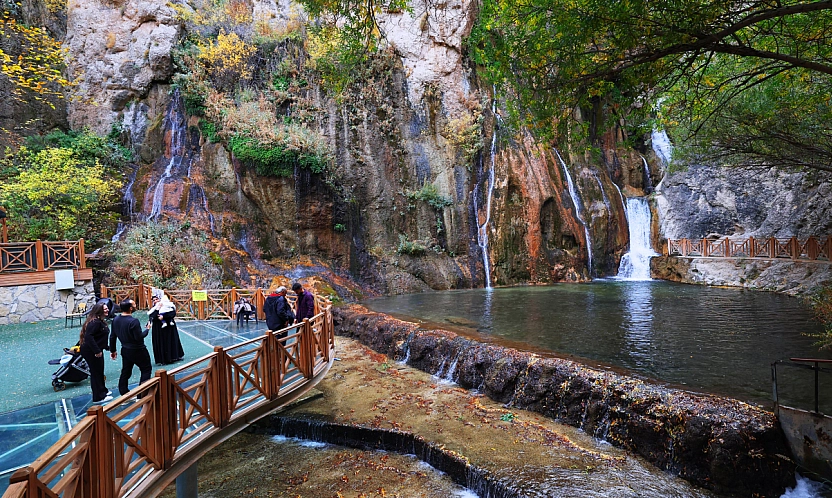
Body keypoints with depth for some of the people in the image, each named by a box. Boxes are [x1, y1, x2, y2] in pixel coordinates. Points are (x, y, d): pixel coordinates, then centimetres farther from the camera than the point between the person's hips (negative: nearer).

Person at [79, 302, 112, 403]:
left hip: (96, 350, 10)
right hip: (90, 351, -10)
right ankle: (99, 397, 8)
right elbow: (88, 336, -30)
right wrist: (97, 351, -28)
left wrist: (105, 347, 18)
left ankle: (102, 390, 38)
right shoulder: (95, 322, -23)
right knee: (96, 372, -1)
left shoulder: (99, 321, 10)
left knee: (100, 371, 22)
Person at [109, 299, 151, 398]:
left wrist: (112, 350, 17)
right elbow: (139, 337, -24)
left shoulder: (116, 320, -1)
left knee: (125, 372, 17)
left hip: (125, 350, 7)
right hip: (138, 351, -7)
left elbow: (112, 336, 7)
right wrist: (147, 329, -7)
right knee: (146, 369, 7)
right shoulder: (133, 321, -26)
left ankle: (124, 395, 24)